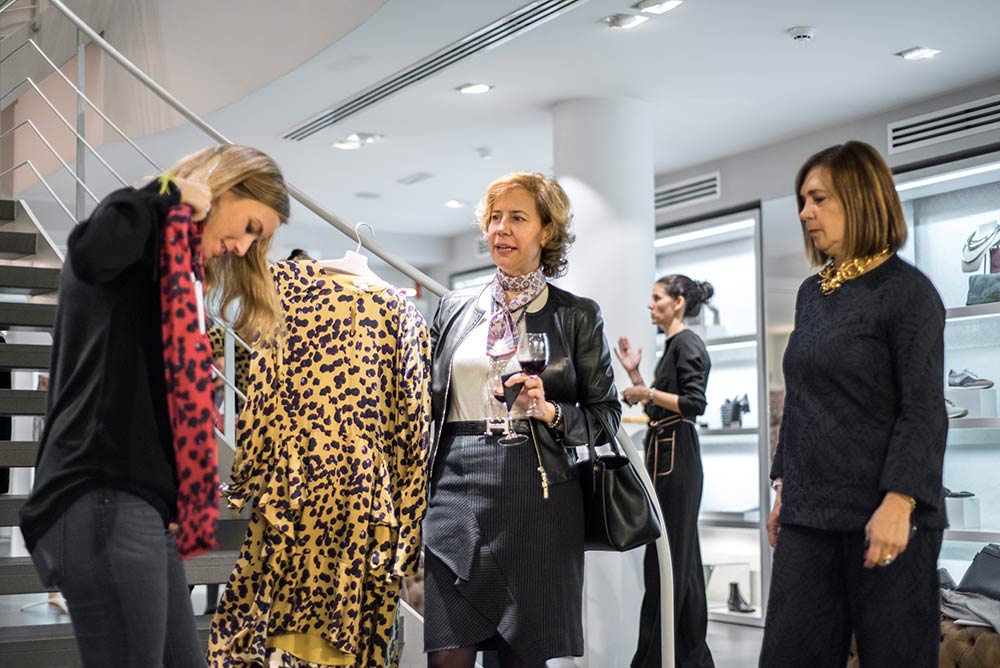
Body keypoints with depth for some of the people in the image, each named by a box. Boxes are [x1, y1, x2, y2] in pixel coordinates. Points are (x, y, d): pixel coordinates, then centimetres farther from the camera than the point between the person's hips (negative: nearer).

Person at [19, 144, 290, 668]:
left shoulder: (163, 267, 23)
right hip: (104, 503, -10)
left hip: (135, 503, 10)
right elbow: (91, 251, -30)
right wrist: (169, 195, -15)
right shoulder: (139, 232, -4)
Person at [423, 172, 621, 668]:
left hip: (537, 501, -2)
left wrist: (549, 411, -12)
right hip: (455, 494, 2)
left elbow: (606, 414, 7)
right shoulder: (454, 308, 14)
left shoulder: (577, 315, 5)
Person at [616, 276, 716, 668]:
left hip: (676, 457, -10)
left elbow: (695, 403, -20)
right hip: (664, 456, 10)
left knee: (666, 555, -8)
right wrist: (634, 374, 15)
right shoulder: (672, 346, 18)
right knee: (681, 555, 12)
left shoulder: (687, 344, -10)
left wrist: (648, 392, -19)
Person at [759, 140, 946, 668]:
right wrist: (785, 489, 15)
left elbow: (924, 411, -11)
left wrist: (898, 504, -20)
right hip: (808, 515, 6)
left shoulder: (907, 291, -5)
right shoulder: (810, 293, 14)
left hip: (882, 514, -6)